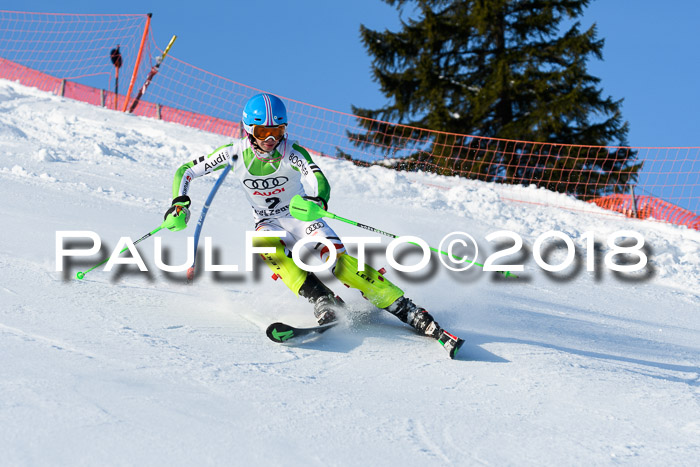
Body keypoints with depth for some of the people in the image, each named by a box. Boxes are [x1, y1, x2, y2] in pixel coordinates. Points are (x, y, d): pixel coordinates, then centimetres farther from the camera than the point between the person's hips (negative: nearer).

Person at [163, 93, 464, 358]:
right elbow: (186, 172, -5)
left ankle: (407, 311, -28)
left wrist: (317, 201, -60)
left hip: (302, 217, -2)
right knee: (263, 246, -35)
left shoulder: (291, 153, -19)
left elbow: (318, 179, -37)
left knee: (337, 259, -27)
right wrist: (180, 203, -23)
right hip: (269, 224, 2)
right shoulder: (235, 153, -13)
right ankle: (323, 301, -36)